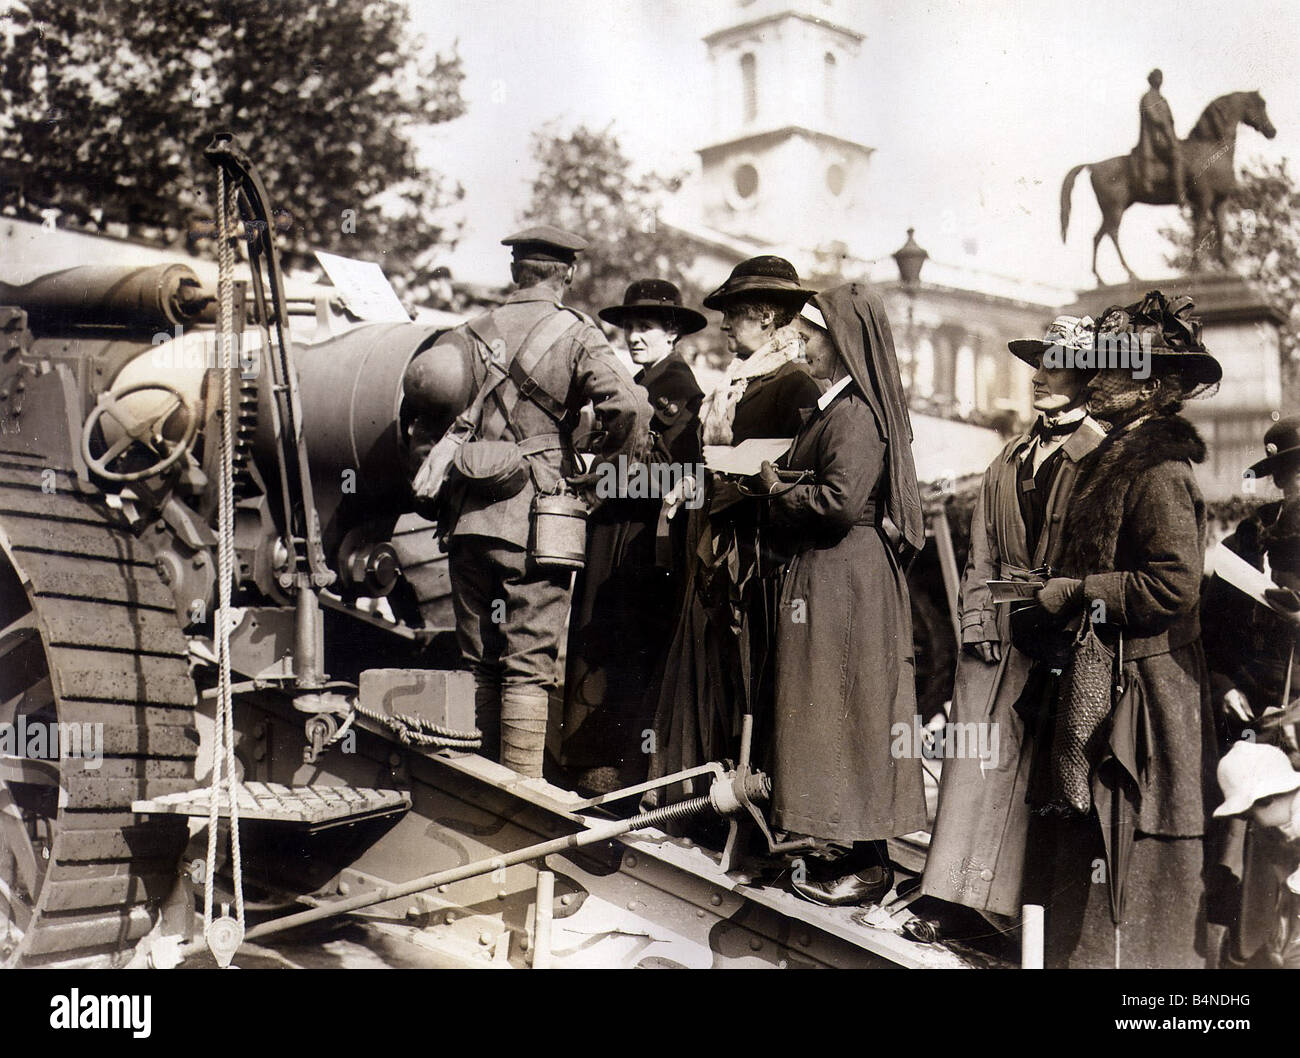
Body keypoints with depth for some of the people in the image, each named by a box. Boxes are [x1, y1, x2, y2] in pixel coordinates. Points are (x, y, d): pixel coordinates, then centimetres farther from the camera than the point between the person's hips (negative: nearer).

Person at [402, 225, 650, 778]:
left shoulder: (474, 331, 9)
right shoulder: (576, 335, -1)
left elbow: (422, 376, -10)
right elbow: (628, 406, -16)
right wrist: (607, 461, 2)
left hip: (468, 518, 4)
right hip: (533, 521, -4)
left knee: (483, 667, 13)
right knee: (529, 668, -1)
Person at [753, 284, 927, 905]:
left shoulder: (856, 413, -16)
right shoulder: (836, 407, 15)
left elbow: (841, 501, -23)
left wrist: (779, 492, -10)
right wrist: (780, 490, 3)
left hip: (844, 575, -10)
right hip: (825, 570, 10)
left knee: (844, 711, -5)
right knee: (833, 711, 13)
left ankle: (867, 866, 2)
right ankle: (850, 850, 20)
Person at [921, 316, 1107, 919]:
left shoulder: (1099, 456, -4)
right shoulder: (1011, 457, 17)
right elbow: (981, 548, 14)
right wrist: (977, 619, 4)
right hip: (997, 631, 6)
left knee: (1040, 763, 0)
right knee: (980, 752, 3)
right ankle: (965, 893, 8)